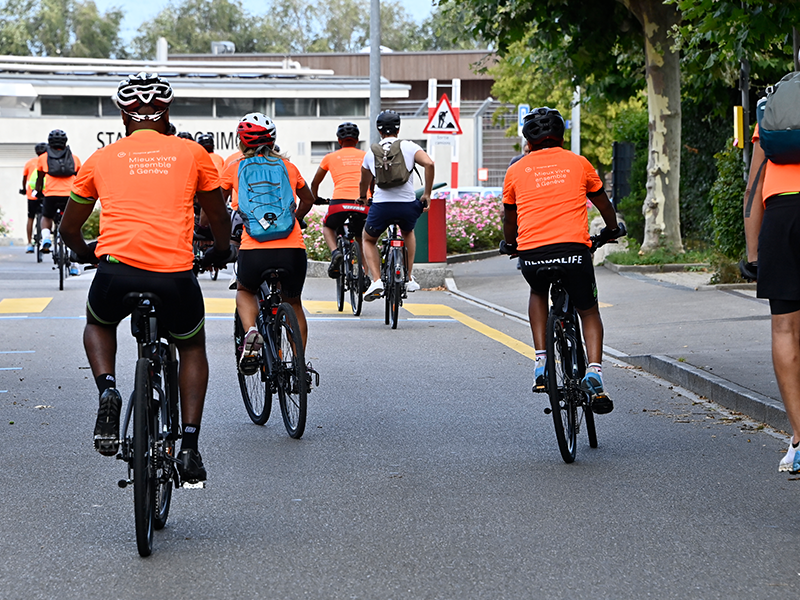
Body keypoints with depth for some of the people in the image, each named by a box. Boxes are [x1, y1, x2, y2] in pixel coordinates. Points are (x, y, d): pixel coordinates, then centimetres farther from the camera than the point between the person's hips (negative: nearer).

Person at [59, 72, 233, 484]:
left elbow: (69, 228, 27)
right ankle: (189, 446, 14)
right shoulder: (190, 153, 14)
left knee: (97, 323, 35)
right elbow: (219, 216, 27)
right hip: (175, 274, 0)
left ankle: (107, 388, 6)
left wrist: (86, 253, 49)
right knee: (192, 347, 28)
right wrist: (221, 251, 48)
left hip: (116, 269, 0)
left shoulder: (102, 158, 16)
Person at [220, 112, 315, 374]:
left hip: (254, 250, -2)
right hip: (293, 248, 2)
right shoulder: (287, 166, 17)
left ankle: (251, 332, -1)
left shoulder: (235, 168, 10)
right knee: (293, 303, 25)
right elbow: (308, 199, 32)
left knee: (245, 291, 27)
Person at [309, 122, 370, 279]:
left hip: (340, 201, -2)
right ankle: (367, 274, 10)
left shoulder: (331, 157, 18)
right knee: (361, 239, 24)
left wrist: (315, 199, 47)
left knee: (328, 227, 27)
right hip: (363, 204, 2)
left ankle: (335, 252, -3)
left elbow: (315, 183, 28)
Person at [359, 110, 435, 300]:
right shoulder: (409, 147, 6)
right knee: (408, 233, 35)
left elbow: (364, 182, 29)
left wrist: (362, 199, 51)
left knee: (369, 240, 26)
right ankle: (408, 279, 28)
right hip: (407, 205, 0)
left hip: (381, 205, 0)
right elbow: (429, 164, -12)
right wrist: (427, 194, -1)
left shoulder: (371, 153, 13)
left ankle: (376, 281, 2)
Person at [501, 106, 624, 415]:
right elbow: (604, 205, 30)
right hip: (573, 249, -1)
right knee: (589, 312, 17)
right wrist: (612, 229, 50)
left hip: (531, 252, 1)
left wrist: (510, 245, 48)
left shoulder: (516, 170, 15)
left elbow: (509, 219, 28)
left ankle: (541, 365, 18)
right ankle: (594, 373, -8)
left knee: (538, 293, 32)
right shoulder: (579, 163, 15)